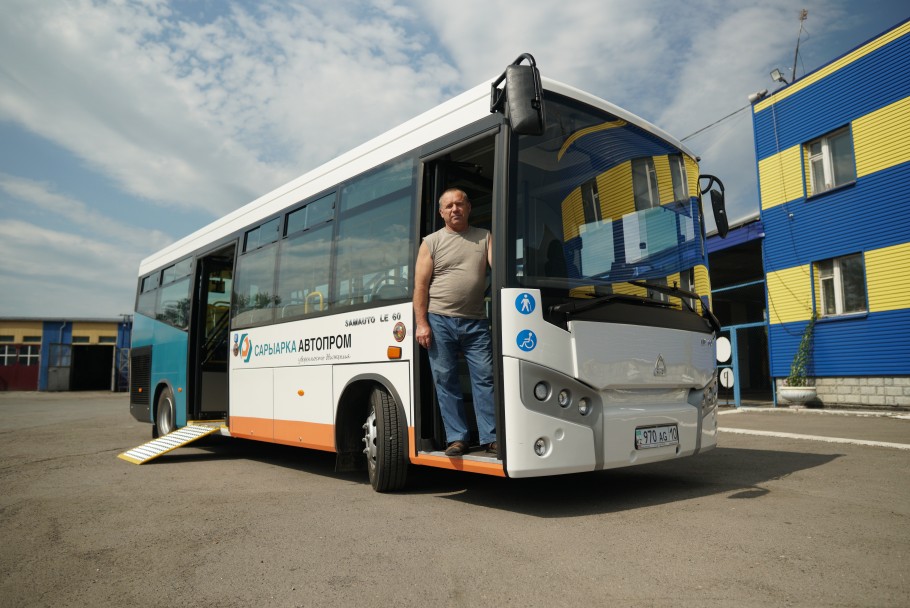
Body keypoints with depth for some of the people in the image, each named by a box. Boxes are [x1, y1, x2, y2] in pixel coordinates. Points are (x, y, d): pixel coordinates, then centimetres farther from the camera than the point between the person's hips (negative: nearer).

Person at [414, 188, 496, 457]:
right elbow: (420, 285, 2)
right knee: (445, 379, 2)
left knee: (484, 377, 0)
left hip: (475, 322, 1)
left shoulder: (484, 237, 12)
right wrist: (421, 323, -7)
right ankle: (456, 438, 11)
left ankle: (490, 438, 7)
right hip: (439, 321, -1)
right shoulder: (432, 242, 6)